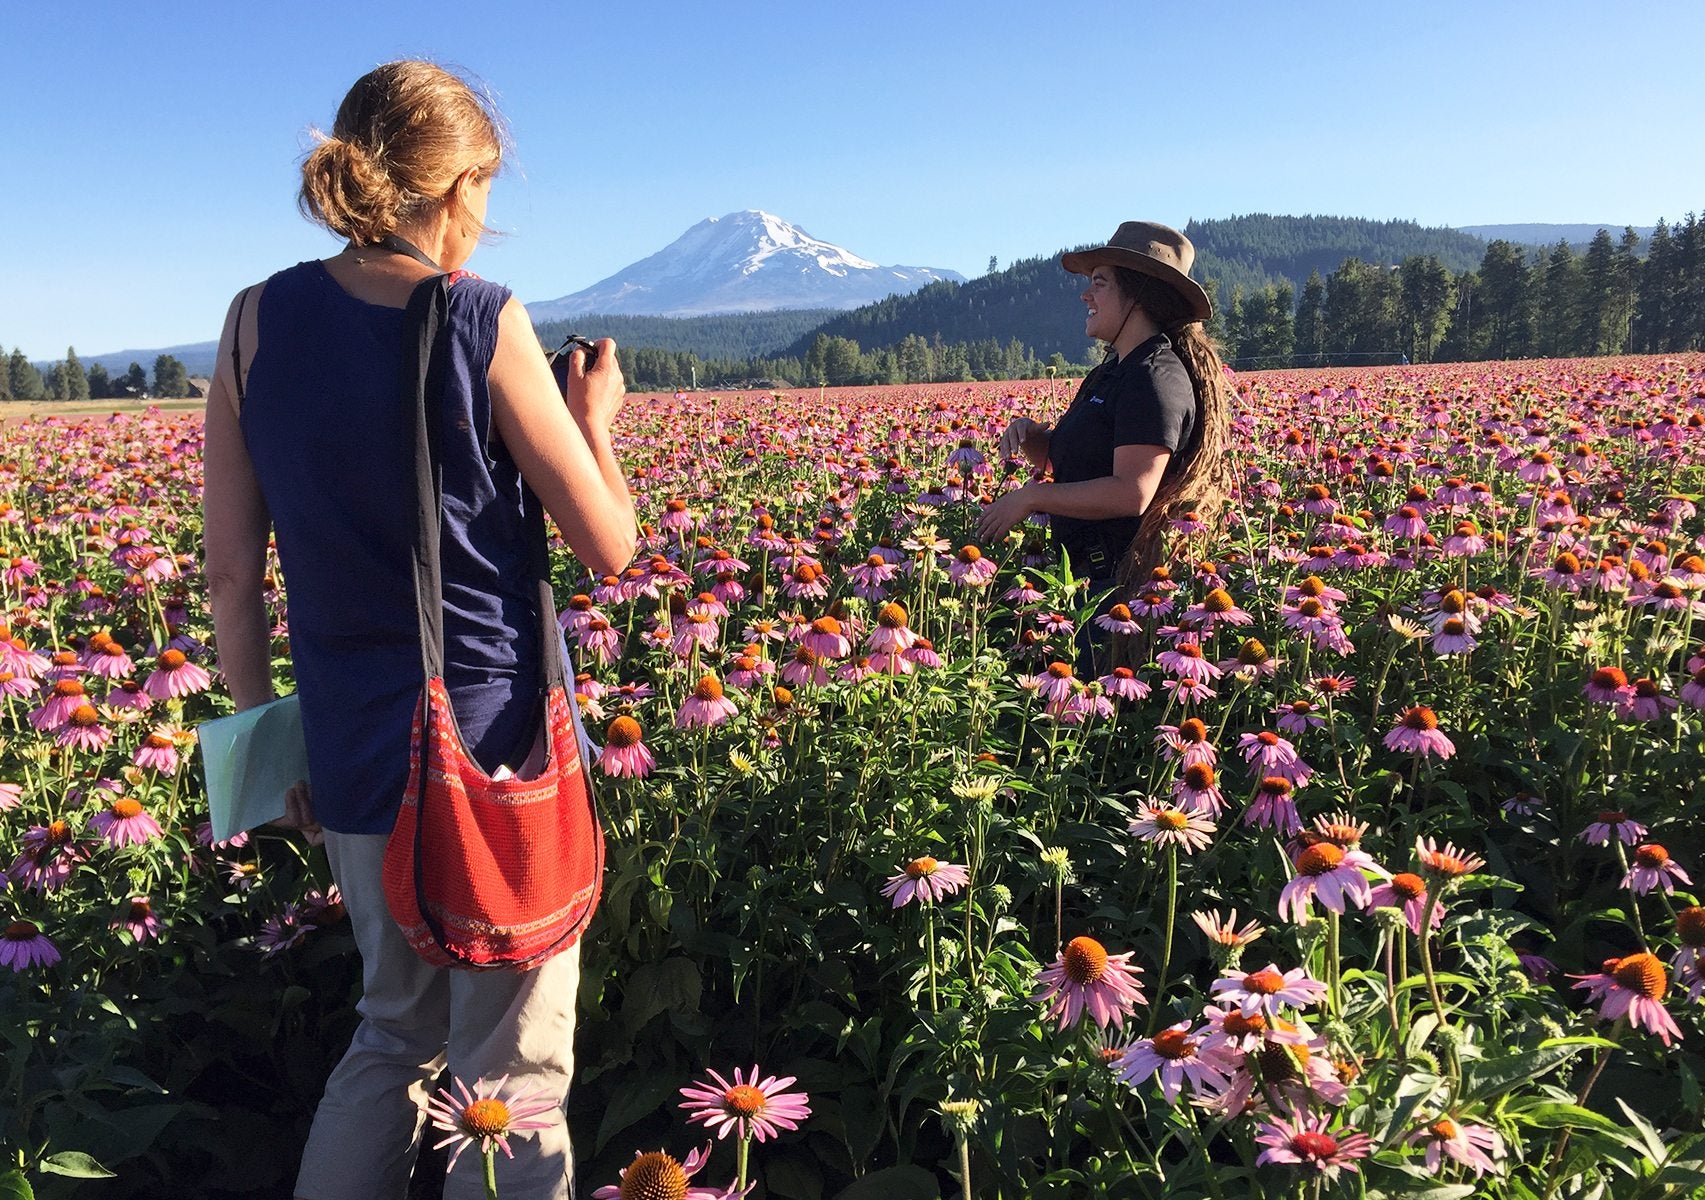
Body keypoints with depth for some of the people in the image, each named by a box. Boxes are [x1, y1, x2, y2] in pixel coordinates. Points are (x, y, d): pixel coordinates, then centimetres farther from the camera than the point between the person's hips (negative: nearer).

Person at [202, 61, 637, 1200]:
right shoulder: (482, 320, -11)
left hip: (350, 753, 5)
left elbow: (230, 573, 4)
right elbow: (609, 548, -8)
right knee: (511, 1068, 9)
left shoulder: (257, 321, 2)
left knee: (398, 1027, 26)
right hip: (491, 747, -5)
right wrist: (597, 416, 9)